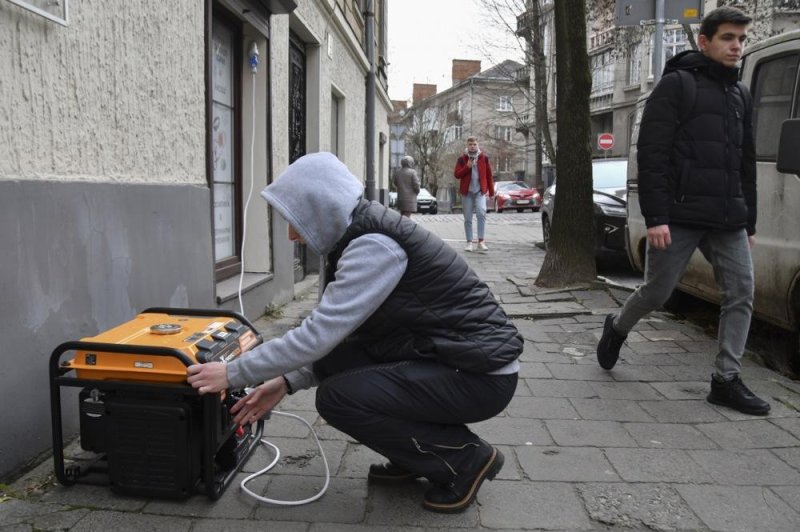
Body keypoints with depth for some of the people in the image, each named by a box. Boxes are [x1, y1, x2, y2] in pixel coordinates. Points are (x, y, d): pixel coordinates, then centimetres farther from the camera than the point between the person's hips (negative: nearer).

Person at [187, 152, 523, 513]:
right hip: (443, 356, 9)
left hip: (481, 372, -9)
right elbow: (332, 334, 9)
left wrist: (235, 374, -15)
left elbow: (318, 333, -25)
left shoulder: (375, 245, -23)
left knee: (335, 398, -15)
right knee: (330, 362, 4)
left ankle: (466, 458, 0)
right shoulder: (359, 237, 5)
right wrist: (286, 382, 2)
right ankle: (414, 453, 16)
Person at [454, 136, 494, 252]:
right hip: (466, 191, 1)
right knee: (468, 218, 4)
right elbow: (456, 174, 0)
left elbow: (489, 175, 6)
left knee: (481, 213, -20)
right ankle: (469, 243, 12)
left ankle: (481, 241, -15)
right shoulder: (462, 159, 4)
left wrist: (491, 191, 3)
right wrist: (467, 167, -14)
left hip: (480, 191, -1)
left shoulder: (484, 157, 5)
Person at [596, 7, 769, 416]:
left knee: (741, 294, 0)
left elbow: (746, 164, 22)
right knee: (657, 291, 1)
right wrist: (655, 217, -18)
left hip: (728, 221, 6)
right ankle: (616, 328, 30)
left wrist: (749, 221, 19)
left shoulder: (740, 95, 19)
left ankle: (726, 380, 9)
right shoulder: (676, 85, -2)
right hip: (680, 216, -6)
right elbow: (651, 155, -11)